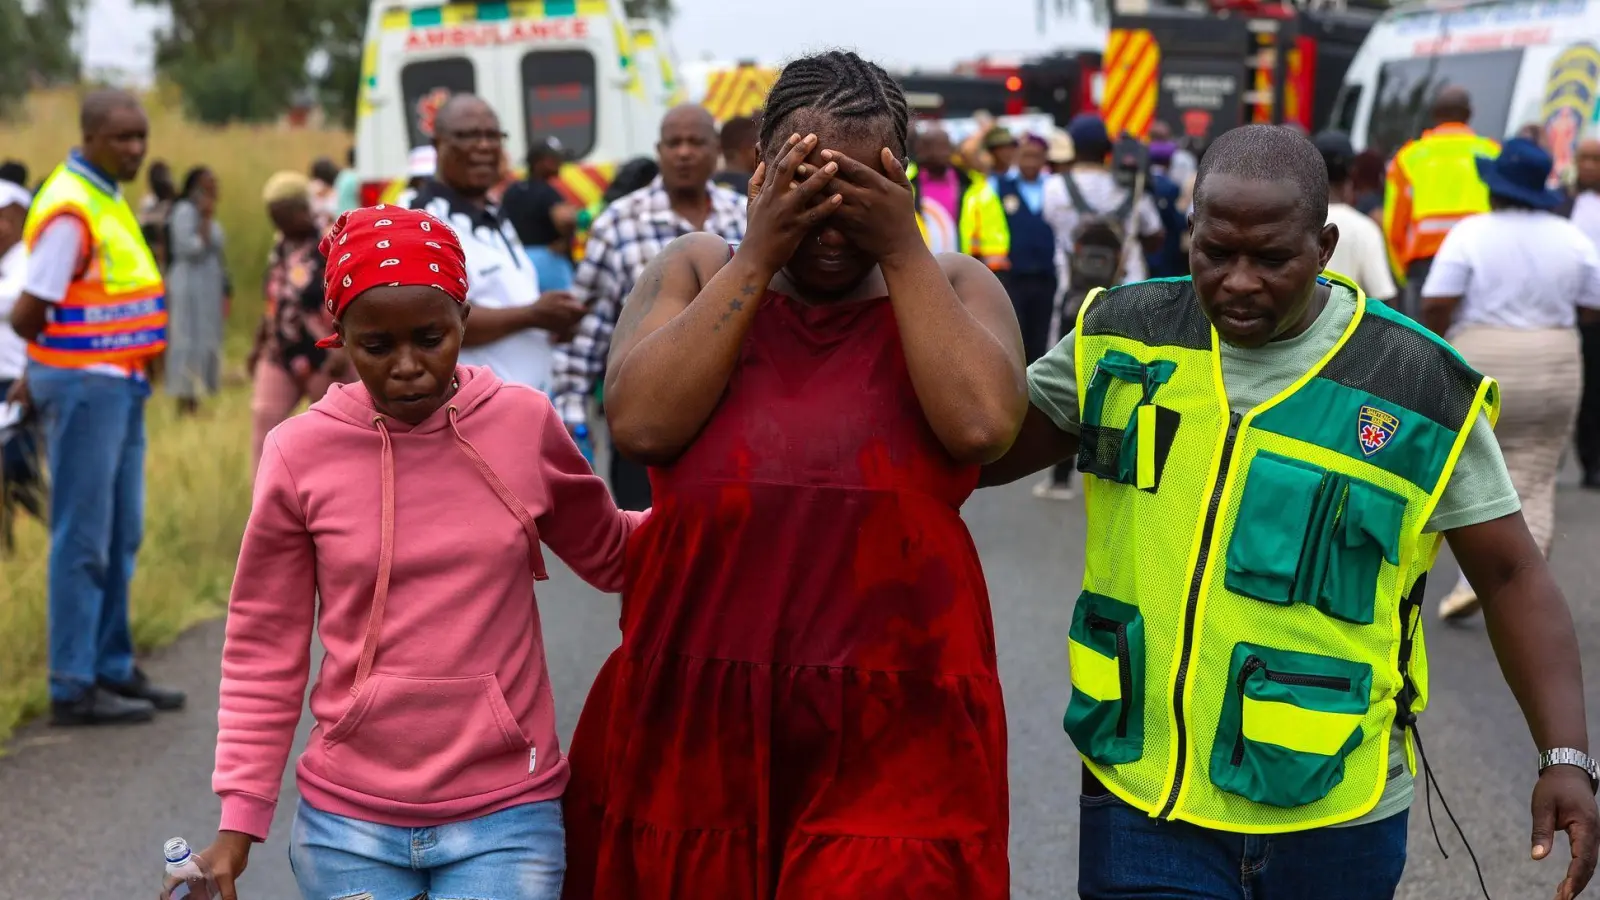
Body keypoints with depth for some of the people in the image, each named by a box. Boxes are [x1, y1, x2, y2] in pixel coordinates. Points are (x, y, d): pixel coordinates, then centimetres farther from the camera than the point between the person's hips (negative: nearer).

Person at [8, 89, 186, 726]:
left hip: (119, 385, 10)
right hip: (82, 385, -10)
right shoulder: (70, 210, -18)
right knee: (83, 541, -5)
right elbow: (27, 316, -20)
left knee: (120, 536, 15)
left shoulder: (109, 198, 12)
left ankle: (112, 668, 24)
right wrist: (75, 345, -3)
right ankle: (73, 687, 0)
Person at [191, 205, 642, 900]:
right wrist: (239, 822, 0)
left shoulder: (524, 423, -2)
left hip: (505, 817, 0)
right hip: (348, 825, 0)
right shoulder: (301, 453, -4)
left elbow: (611, 554, 15)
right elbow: (263, 653, 3)